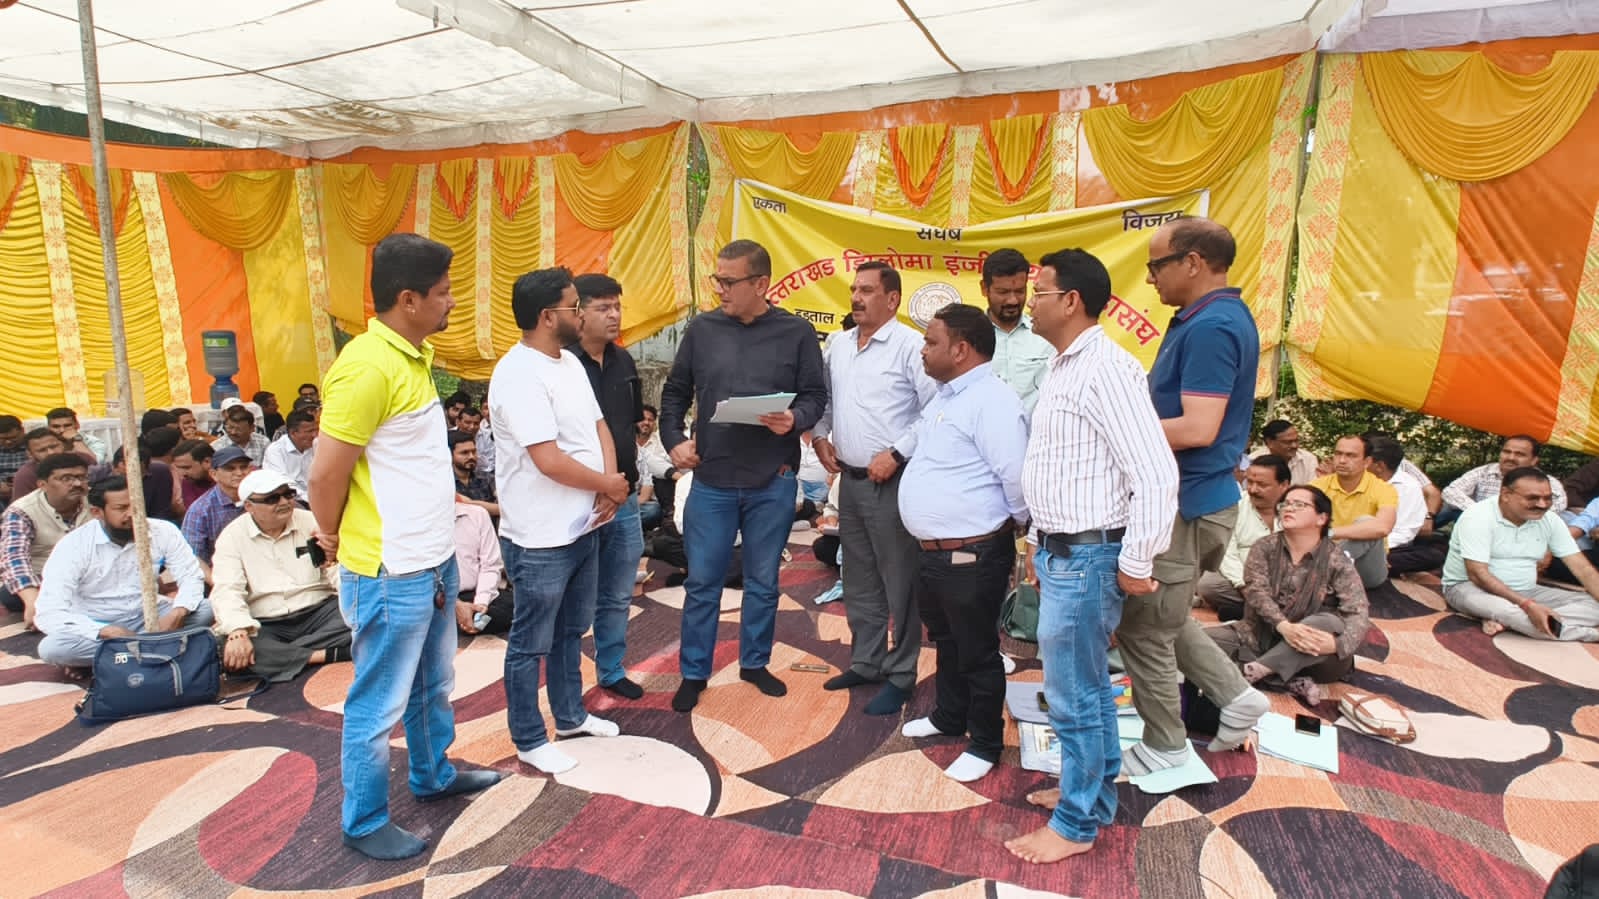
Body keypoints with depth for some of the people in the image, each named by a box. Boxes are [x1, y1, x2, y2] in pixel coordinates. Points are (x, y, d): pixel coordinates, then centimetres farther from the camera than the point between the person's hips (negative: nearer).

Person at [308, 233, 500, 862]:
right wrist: (338, 539, -1)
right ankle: (364, 823, 28)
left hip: (433, 560, 9)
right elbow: (325, 477, -19)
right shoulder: (367, 368, -22)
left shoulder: (413, 356, 7)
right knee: (379, 705, 9)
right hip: (390, 574, -9)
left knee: (433, 685, 25)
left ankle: (434, 777, 45)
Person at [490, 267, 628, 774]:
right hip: (540, 541, -9)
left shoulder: (570, 362, 8)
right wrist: (609, 484, -12)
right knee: (531, 643, 9)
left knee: (571, 631, 23)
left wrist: (609, 489, -5)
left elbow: (598, 426, 12)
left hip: (583, 528, 9)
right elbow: (548, 460, -26)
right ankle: (529, 740, 25)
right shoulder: (519, 374, -21)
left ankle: (571, 715, 40)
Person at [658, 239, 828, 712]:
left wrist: (794, 419, -20)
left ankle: (754, 663, 33)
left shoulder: (797, 332, -2)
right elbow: (675, 392, 10)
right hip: (711, 480, 1)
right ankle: (693, 672, 25)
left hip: (773, 482, 0)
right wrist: (674, 440, -3)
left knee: (763, 581, 14)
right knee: (702, 582, 8)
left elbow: (816, 396, 0)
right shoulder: (701, 328, 2)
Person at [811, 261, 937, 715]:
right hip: (849, 479, 7)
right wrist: (820, 435, 5)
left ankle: (900, 674, 16)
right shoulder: (837, 345, 11)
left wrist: (896, 453, -18)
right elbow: (823, 397, 21)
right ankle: (865, 662, 31)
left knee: (898, 580, 2)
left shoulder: (910, 346, -11)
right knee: (858, 578, 17)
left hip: (893, 481, -7)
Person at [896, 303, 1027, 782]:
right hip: (930, 549, 10)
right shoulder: (944, 396, 12)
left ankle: (985, 745, 24)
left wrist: (1017, 523, -8)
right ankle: (949, 716, 44)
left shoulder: (992, 402, -20)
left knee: (977, 652, 6)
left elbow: (1017, 478, -24)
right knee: (945, 641, 25)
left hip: (972, 555, -10)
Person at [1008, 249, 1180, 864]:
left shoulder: (1105, 369, -19)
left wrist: (1137, 563, -16)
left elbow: (1155, 475, -22)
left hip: (1086, 557, -9)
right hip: (1059, 552, 9)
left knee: (1073, 697, 3)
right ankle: (1094, 792, 38)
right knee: (1088, 687, 21)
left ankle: (1076, 824, 21)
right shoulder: (1063, 366, 12)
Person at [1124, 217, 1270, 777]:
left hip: (1185, 504, -10)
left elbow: (1198, 429, -28)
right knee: (1162, 618, 24)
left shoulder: (1211, 327, -21)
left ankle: (1164, 747, 23)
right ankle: (1235, 695, 31)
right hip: (1193, 497, 10)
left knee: (1144, 629, 6)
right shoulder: (1218, 318, 11)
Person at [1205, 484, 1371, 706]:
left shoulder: (1336, 561, -6)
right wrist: (1283, 626, -32)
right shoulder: (1264, 547, 1)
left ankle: (1253, 671, -32)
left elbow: (1359, 615, -15)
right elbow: (1256, 591, -13)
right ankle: (1291, 681, -26)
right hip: (1260, 636, 2)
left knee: (1332, 623, -34)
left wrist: (1337, 644, -37)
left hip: (1310, 645, -2)